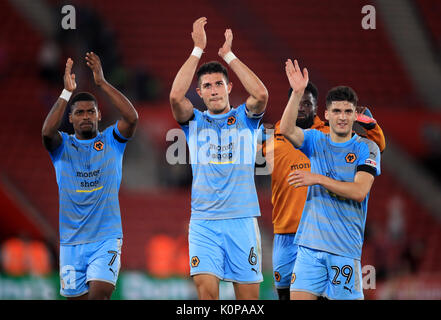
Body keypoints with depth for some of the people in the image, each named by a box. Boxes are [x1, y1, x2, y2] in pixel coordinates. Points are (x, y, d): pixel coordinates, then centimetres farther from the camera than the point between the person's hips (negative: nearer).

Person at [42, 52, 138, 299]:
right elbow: (47, 132, -17)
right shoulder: (62, 145, 5)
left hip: (106, 237, -1)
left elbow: (132, 117, -13)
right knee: (76, 297, 4)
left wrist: (102, 83, -16)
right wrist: (67, 92, -20)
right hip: (70, 240, 2)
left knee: (100, 291, -23)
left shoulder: (111, 140, 5)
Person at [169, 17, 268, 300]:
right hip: (204, 221, 0)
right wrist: (198, 49, -9)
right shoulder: (195, 122, 10)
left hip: (242, 220, 0)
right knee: (206, 289, -15)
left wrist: (229, 55, -7)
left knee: (248, 295, 1)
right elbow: (176, 96, -9)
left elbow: (261, 94, -11)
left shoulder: (245, 118, 9)